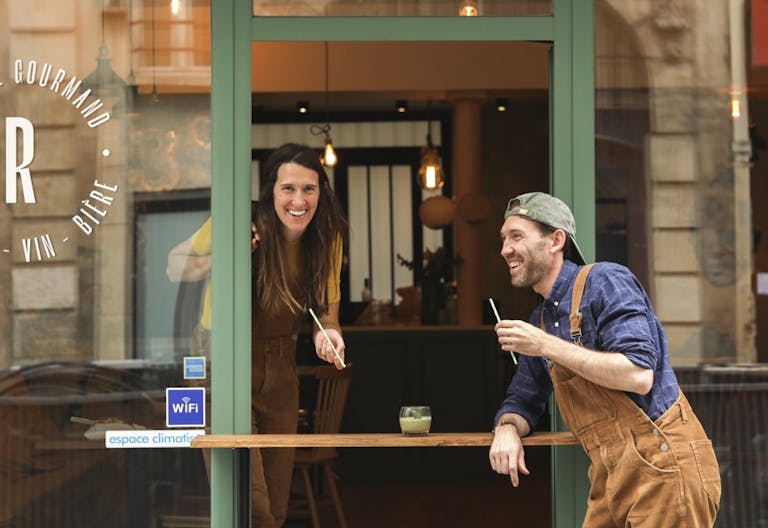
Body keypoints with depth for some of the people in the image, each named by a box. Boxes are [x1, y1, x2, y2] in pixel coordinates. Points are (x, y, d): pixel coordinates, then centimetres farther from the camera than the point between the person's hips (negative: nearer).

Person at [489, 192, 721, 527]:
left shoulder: (604, 282, -11)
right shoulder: (540, 320, 14)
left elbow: (639, 375, -22)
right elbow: (522, 401, 18)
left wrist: (549, 347, -20)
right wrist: (507, 429, -6)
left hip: (662, 466, -8)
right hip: (613, 479, 8)